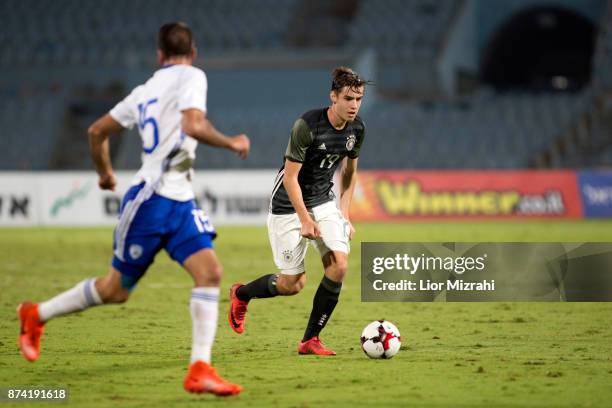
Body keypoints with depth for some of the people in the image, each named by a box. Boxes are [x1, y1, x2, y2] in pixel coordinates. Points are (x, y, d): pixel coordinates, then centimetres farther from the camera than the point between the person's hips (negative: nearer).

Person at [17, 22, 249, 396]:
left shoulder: (146, 90, 14)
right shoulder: (192, 77, -8)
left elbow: (97, 131, 21)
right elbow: (194, 125, -26)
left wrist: (105, 172, 36)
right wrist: (231, 143, -11)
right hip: (151, 200, -8)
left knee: (210, 272, -7)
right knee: (117, 288, 5)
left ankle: (200, 369, -14)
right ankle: (37, 315, 23)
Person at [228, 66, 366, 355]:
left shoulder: (356, 129, -3)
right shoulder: (307, 125, -24)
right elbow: (290, 176, -20)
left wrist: (344, 215, 6)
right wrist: (305, 220, -23)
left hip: (323, 201, 6)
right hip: (289, 205, -6)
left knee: (339, 265, -15)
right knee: (293, 283, -2)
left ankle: (310, 340, -2)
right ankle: (241, 294, 30)